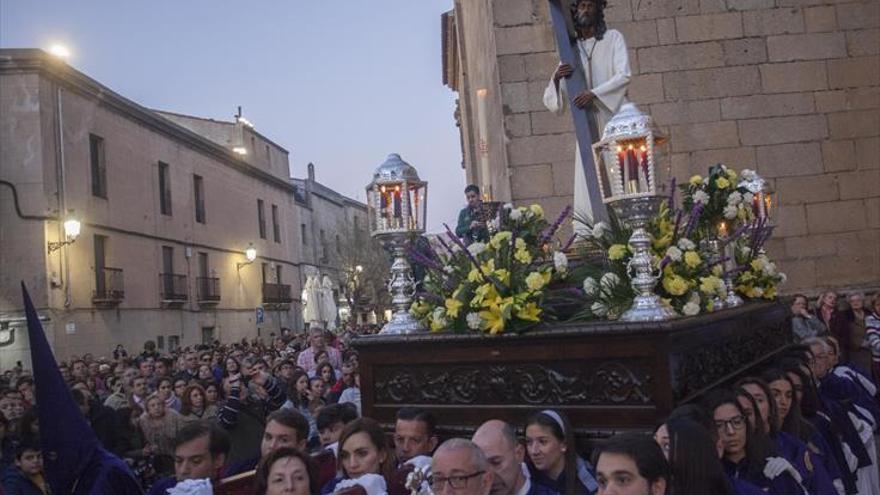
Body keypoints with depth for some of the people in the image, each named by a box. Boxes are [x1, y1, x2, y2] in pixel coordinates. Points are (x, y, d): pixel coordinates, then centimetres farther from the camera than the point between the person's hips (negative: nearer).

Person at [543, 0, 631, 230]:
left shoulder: (613, 38, 9)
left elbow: (624, 74, -7)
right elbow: (551, 101, 10)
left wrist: (595, 94, -20)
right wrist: (556, 79, -12)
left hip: (615, 119, -2)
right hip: (588, 127, 2)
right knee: (587, 184, -6)